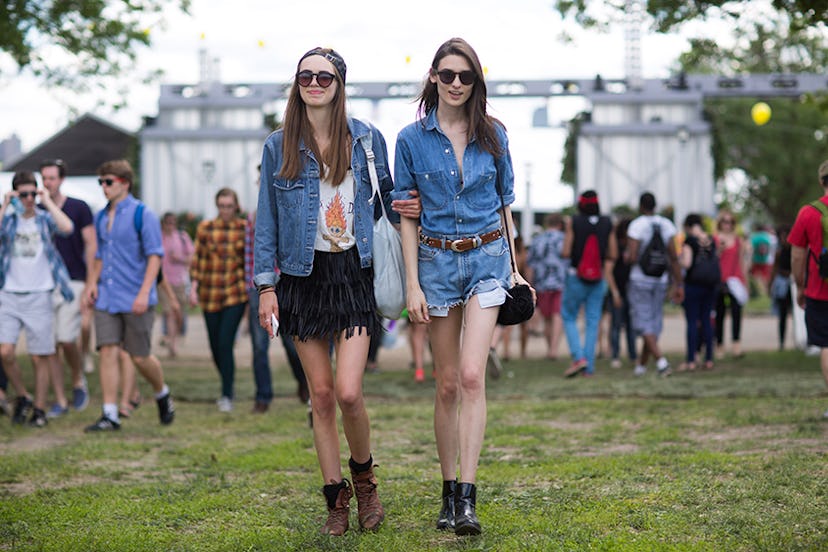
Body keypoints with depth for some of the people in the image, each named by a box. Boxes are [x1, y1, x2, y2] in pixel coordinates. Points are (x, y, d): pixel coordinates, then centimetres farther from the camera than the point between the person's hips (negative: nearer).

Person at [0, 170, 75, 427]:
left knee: (39, 357, 3)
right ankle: (22, 397, 11)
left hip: (39, 296, -1)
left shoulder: (45, 220, 3)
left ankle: (39, 409, 15)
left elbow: (67, 227, -20)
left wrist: (48, 201, -11)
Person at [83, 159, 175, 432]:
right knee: (107, 351, -4)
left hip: (135, 301, -5)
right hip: (106, 299, 5)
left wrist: (144, 292, -18)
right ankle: (109, 415, -2)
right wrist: (92, 282, 7)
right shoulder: (102, 217, 13)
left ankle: (163, 396, 29)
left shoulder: (142, 214, -7)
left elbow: (155, 255, -10)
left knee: (140, 357, 1)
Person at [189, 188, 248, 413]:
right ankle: (227, 388, 31)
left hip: (236, 294, -3)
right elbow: (198, 259, 8)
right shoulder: (205, 228, 5)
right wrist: (194, 286, 2)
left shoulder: (245, 228, 1)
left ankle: (227, 396, -6)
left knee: (225, 343, -14)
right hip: (210, 295, 3)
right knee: (215, 346, 8)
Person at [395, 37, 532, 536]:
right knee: (448, 383, 4)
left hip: (487, 258, 0)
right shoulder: (413, 138, 1)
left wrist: (515, 269, 10)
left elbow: (505, 204, 12)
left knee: (472, 376, -14)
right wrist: (412, 283, -4)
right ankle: (449, 492, 16)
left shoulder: (493, 135, 4)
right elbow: (406, 214, 1)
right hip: (437, 261, 0)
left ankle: (468, 497, -15)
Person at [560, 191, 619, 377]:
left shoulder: (573, 222, -9)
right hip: (598, 279, 3)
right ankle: (589, 367, 6)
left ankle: (578, 357, -7)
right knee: (592, 321, 8)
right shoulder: (607, 223, -1)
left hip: (575, 277, -3)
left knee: (569, 317, 10)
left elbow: (565, 253, -11)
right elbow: (613, 255, 1)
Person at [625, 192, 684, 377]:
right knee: (654, 322, 13)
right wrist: (679, 285, 1)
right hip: (660, 280, 5)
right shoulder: (667, 225, 2)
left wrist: (626, 257, 5)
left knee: (643, 323, -2)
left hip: (639, 280, -4)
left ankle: (660, 359, -21)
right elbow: (674, 257, -2)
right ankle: (641, 365, 21)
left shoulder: (636, 225, -12)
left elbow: (632, 257, -19)